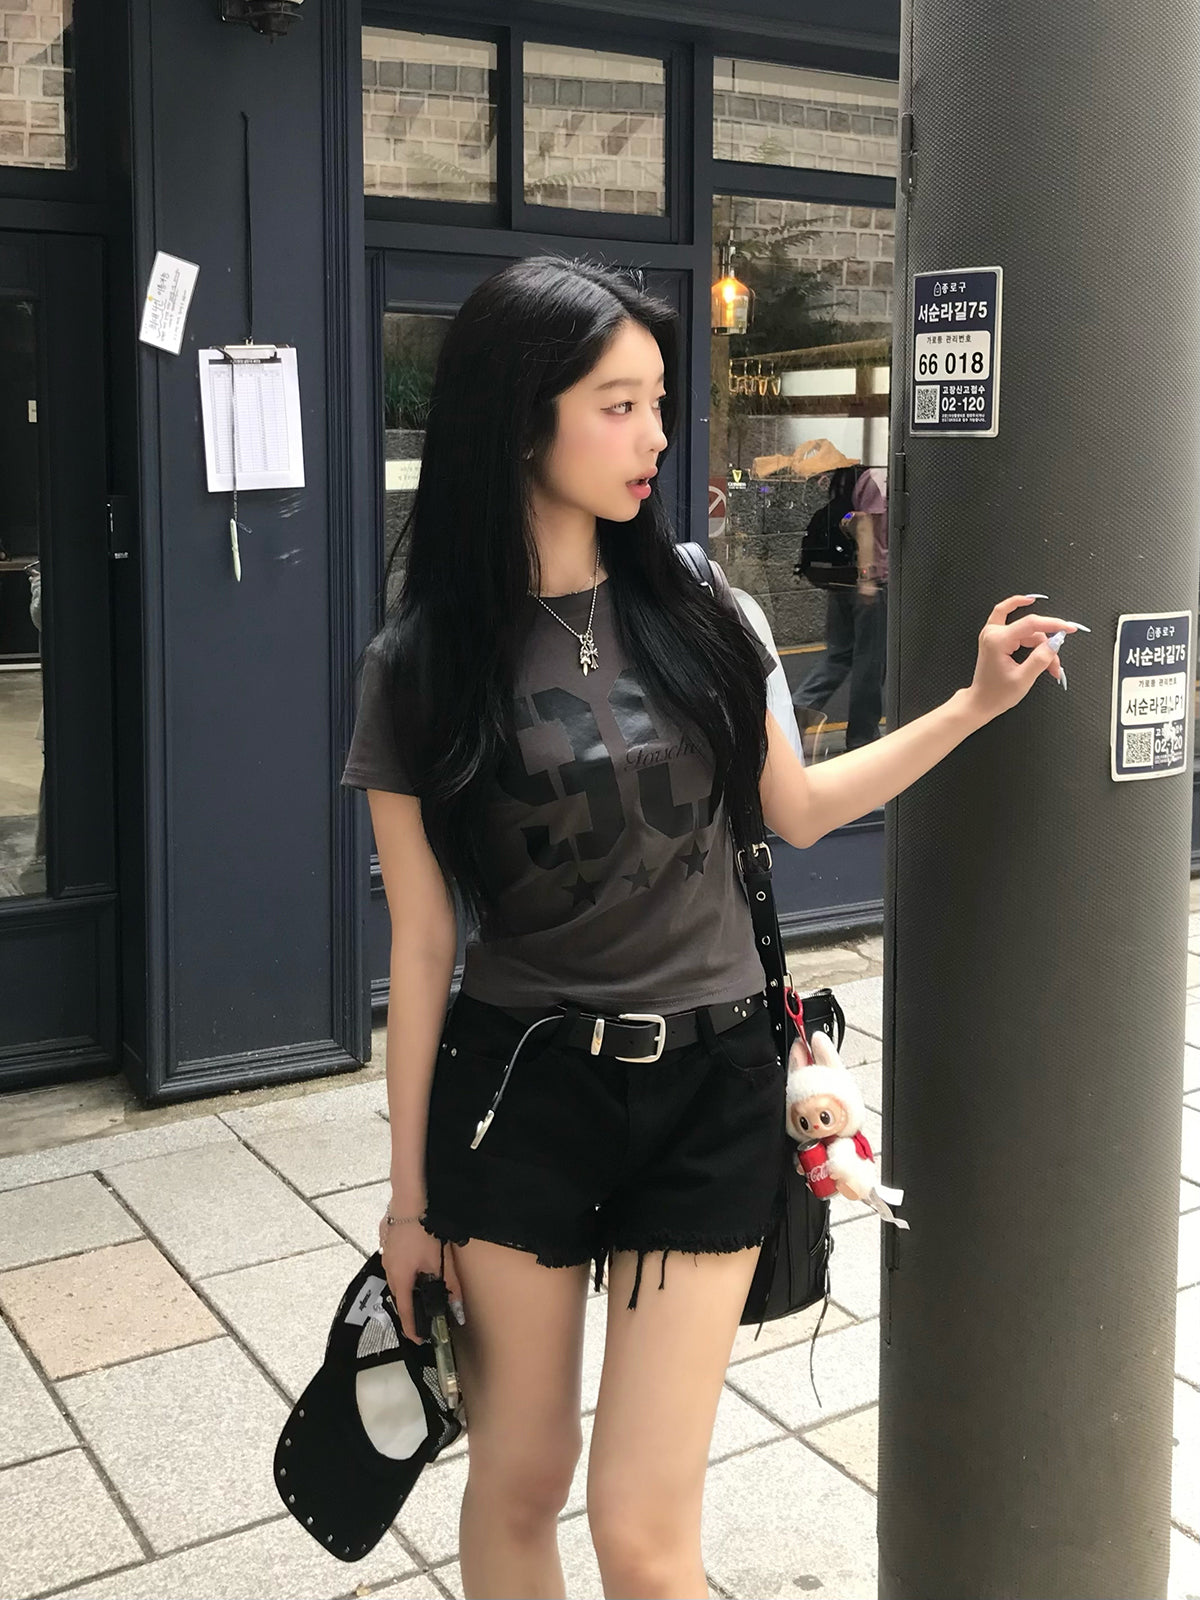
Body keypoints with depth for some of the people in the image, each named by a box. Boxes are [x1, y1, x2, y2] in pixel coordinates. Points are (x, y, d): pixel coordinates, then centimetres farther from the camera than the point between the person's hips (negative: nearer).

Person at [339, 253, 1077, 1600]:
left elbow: (794, 810, 14)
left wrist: (974, 705, 8)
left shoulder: (691, 607, 1)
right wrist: (409, 1193, 2)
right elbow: (421, 947, -2)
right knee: (515, 1487, 14)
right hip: (518, 1089, -1)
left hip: (708, 1091, 1)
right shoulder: (421, 664, -6)